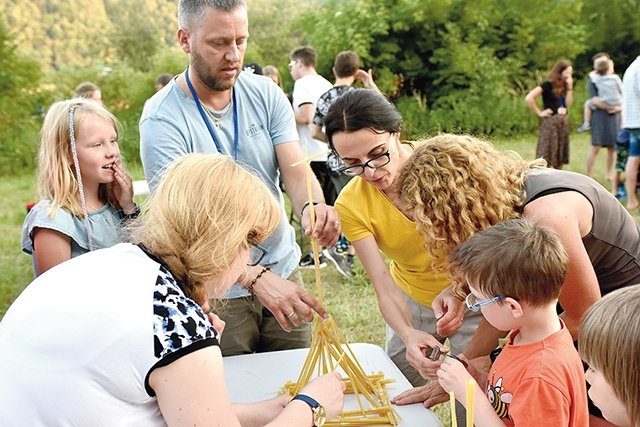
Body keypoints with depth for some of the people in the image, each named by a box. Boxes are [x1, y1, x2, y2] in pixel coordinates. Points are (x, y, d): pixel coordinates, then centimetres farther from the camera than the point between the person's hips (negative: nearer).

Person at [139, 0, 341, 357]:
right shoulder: (162, 119, -17)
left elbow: (297, 173, -9)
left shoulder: (266, 94, -3)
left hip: (283, 270, 4)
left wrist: (313, 207, -33)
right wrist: (256, 277, -38)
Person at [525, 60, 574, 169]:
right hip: (550, 122, -7)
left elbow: (568, 104, 3)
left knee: (560, 157, 11)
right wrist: (539, 113, -13)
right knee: (546, 156, -7)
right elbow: (529, 98, -18)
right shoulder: (548, 85, -8)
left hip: (563, 123, 7)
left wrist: (569, 87, -2)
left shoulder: (564, 86, 14)